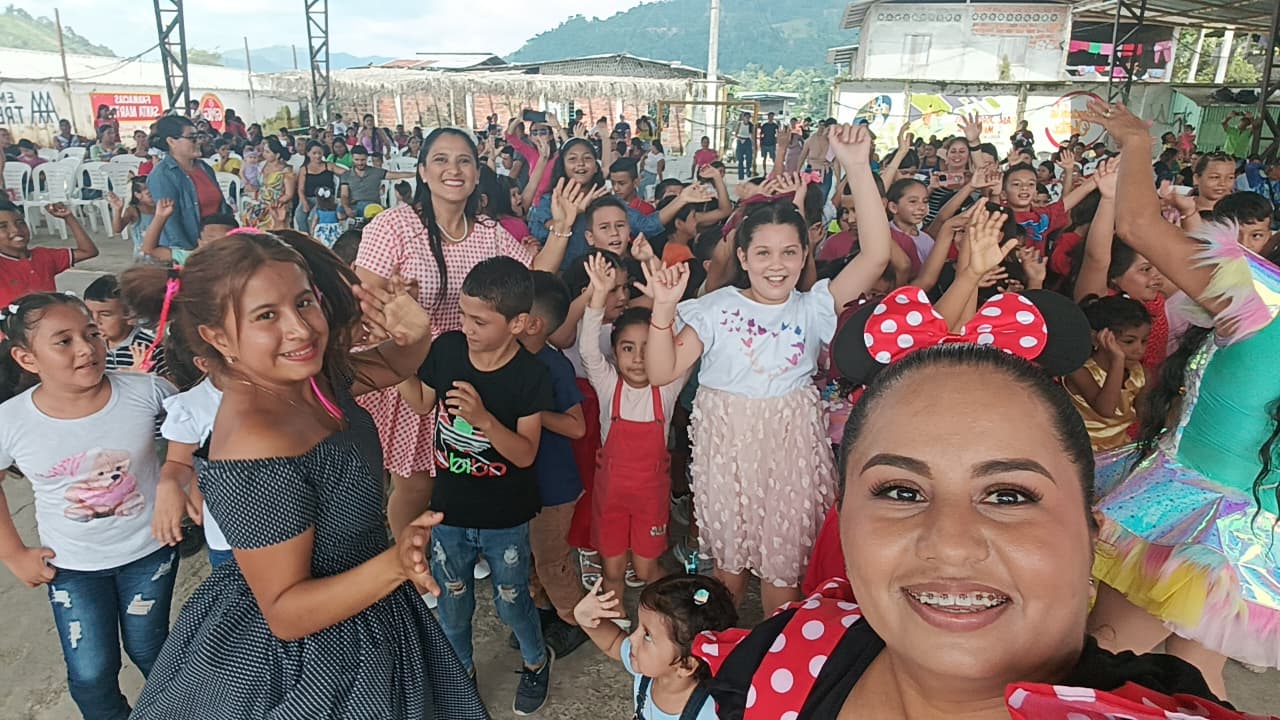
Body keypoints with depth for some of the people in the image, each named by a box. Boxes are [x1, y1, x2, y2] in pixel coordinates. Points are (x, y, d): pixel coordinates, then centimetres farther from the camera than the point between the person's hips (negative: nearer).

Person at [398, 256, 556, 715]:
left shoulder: (530, 375, -21)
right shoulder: (446, 348, -12)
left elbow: (525, 454, -19)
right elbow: (422, 404, 5)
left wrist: (484, 418, -35)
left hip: (505, 520, -3)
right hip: (449, 511, 3)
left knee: (511, 601, 17)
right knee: (451, 601, 20)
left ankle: (536, 661, 47)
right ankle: (460, 671, 48)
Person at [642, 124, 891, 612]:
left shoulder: (813, 308, -3)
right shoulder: (716, 308, -4)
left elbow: (875, 255, -18)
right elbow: (660, 372, -7)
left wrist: (858, 168, -25)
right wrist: (664, 309, -22)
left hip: (791, 447, 0)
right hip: (726, 445, 0)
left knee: (783, 559, 12)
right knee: (728, 554, 18)